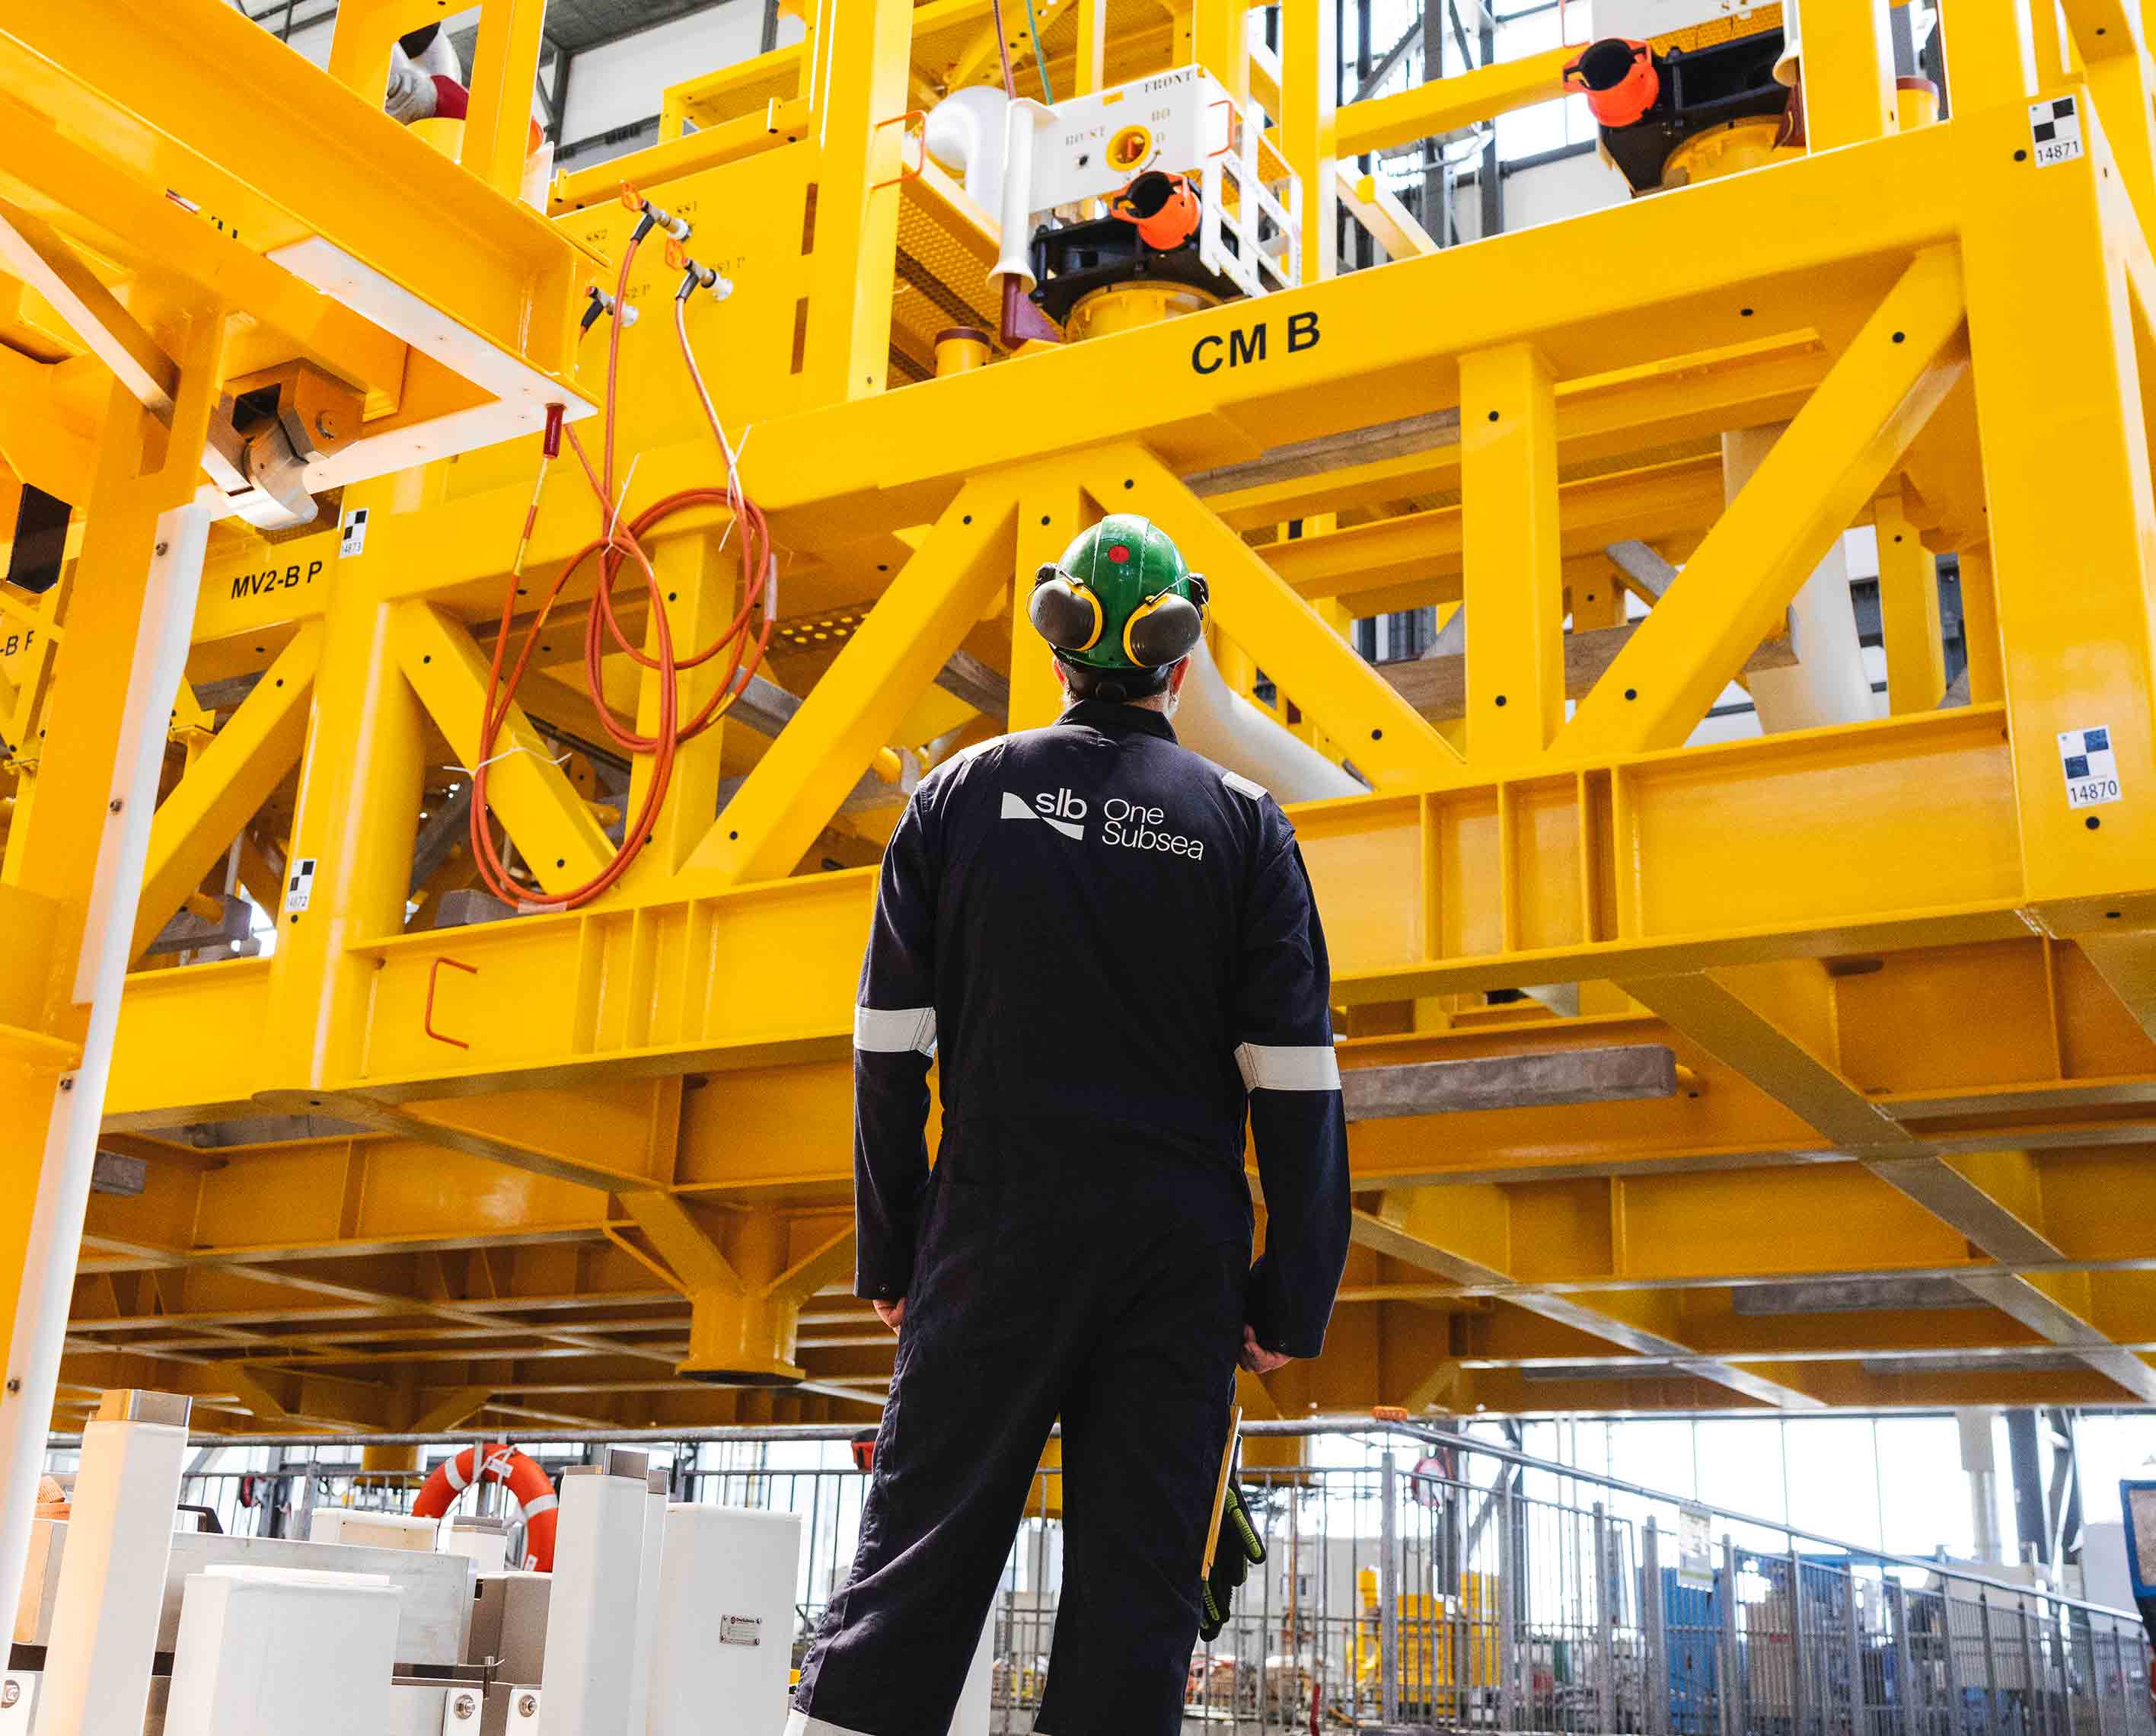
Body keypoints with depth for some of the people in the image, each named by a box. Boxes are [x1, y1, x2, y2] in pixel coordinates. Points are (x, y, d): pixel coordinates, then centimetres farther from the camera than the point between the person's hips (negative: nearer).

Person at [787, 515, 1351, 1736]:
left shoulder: (964, 794, 5)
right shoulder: (1244, 824, 4)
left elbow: (890, 1051, 2)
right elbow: (1294, 1082, -1)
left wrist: (892, 1254, 7)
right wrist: (1293, 1299, 3)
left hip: (997, 1236, 0)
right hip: (1179, 1257, 0)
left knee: (913, 1557, 4)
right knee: (1138, 1582, 5)